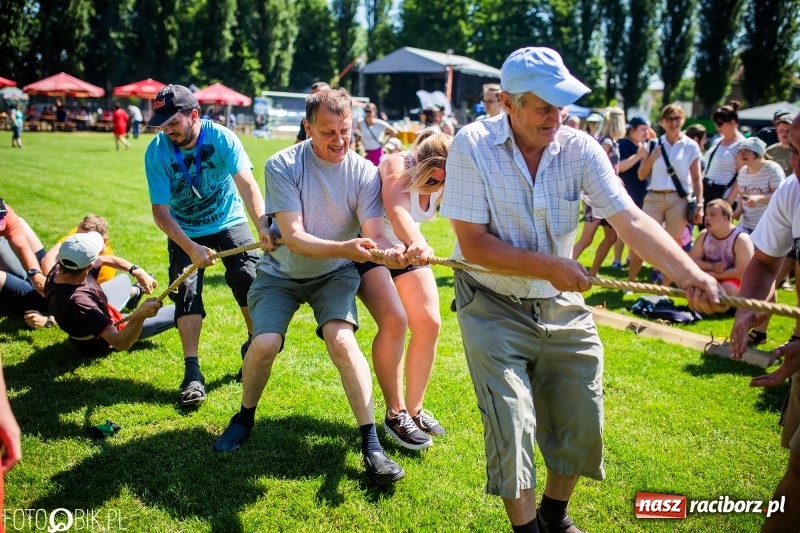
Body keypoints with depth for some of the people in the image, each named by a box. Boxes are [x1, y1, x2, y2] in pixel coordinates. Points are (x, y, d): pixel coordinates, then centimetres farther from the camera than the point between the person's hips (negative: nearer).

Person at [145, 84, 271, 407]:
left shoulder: (221, 138, -22)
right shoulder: (156, 152, -20)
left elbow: (247, 185, -32)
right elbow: (160, 211, -20)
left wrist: (262, 226, -49)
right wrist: (190, 248, -34)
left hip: (228, 222, 0)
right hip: (184, 232, 1)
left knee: (248, 278, -15)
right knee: (186, 289, -13)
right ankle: (192, 373, -9)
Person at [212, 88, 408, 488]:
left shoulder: (364, 172, -14)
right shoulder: (282, 166, -20)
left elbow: (374, 232, -22)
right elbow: (294, 236, -28)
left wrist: (389, 251, -46)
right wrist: (343, 248, -45)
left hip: (335, 274, 1)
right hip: (281, 272, 0)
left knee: (342, 339, -23)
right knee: (264, 344, -18)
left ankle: (371, 443, -14)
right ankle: (244, 418, 14)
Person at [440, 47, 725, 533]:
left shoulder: (580, 148, -9)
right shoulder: (473, 145, -16)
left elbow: (631, 220, -18)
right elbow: (472, 242, -18)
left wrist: (690, 274, -32)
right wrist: (548, 266, -23)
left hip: (562, 306, 4)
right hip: (494, 307, -3)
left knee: (583, 425, 9)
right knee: (511, 425, -10)